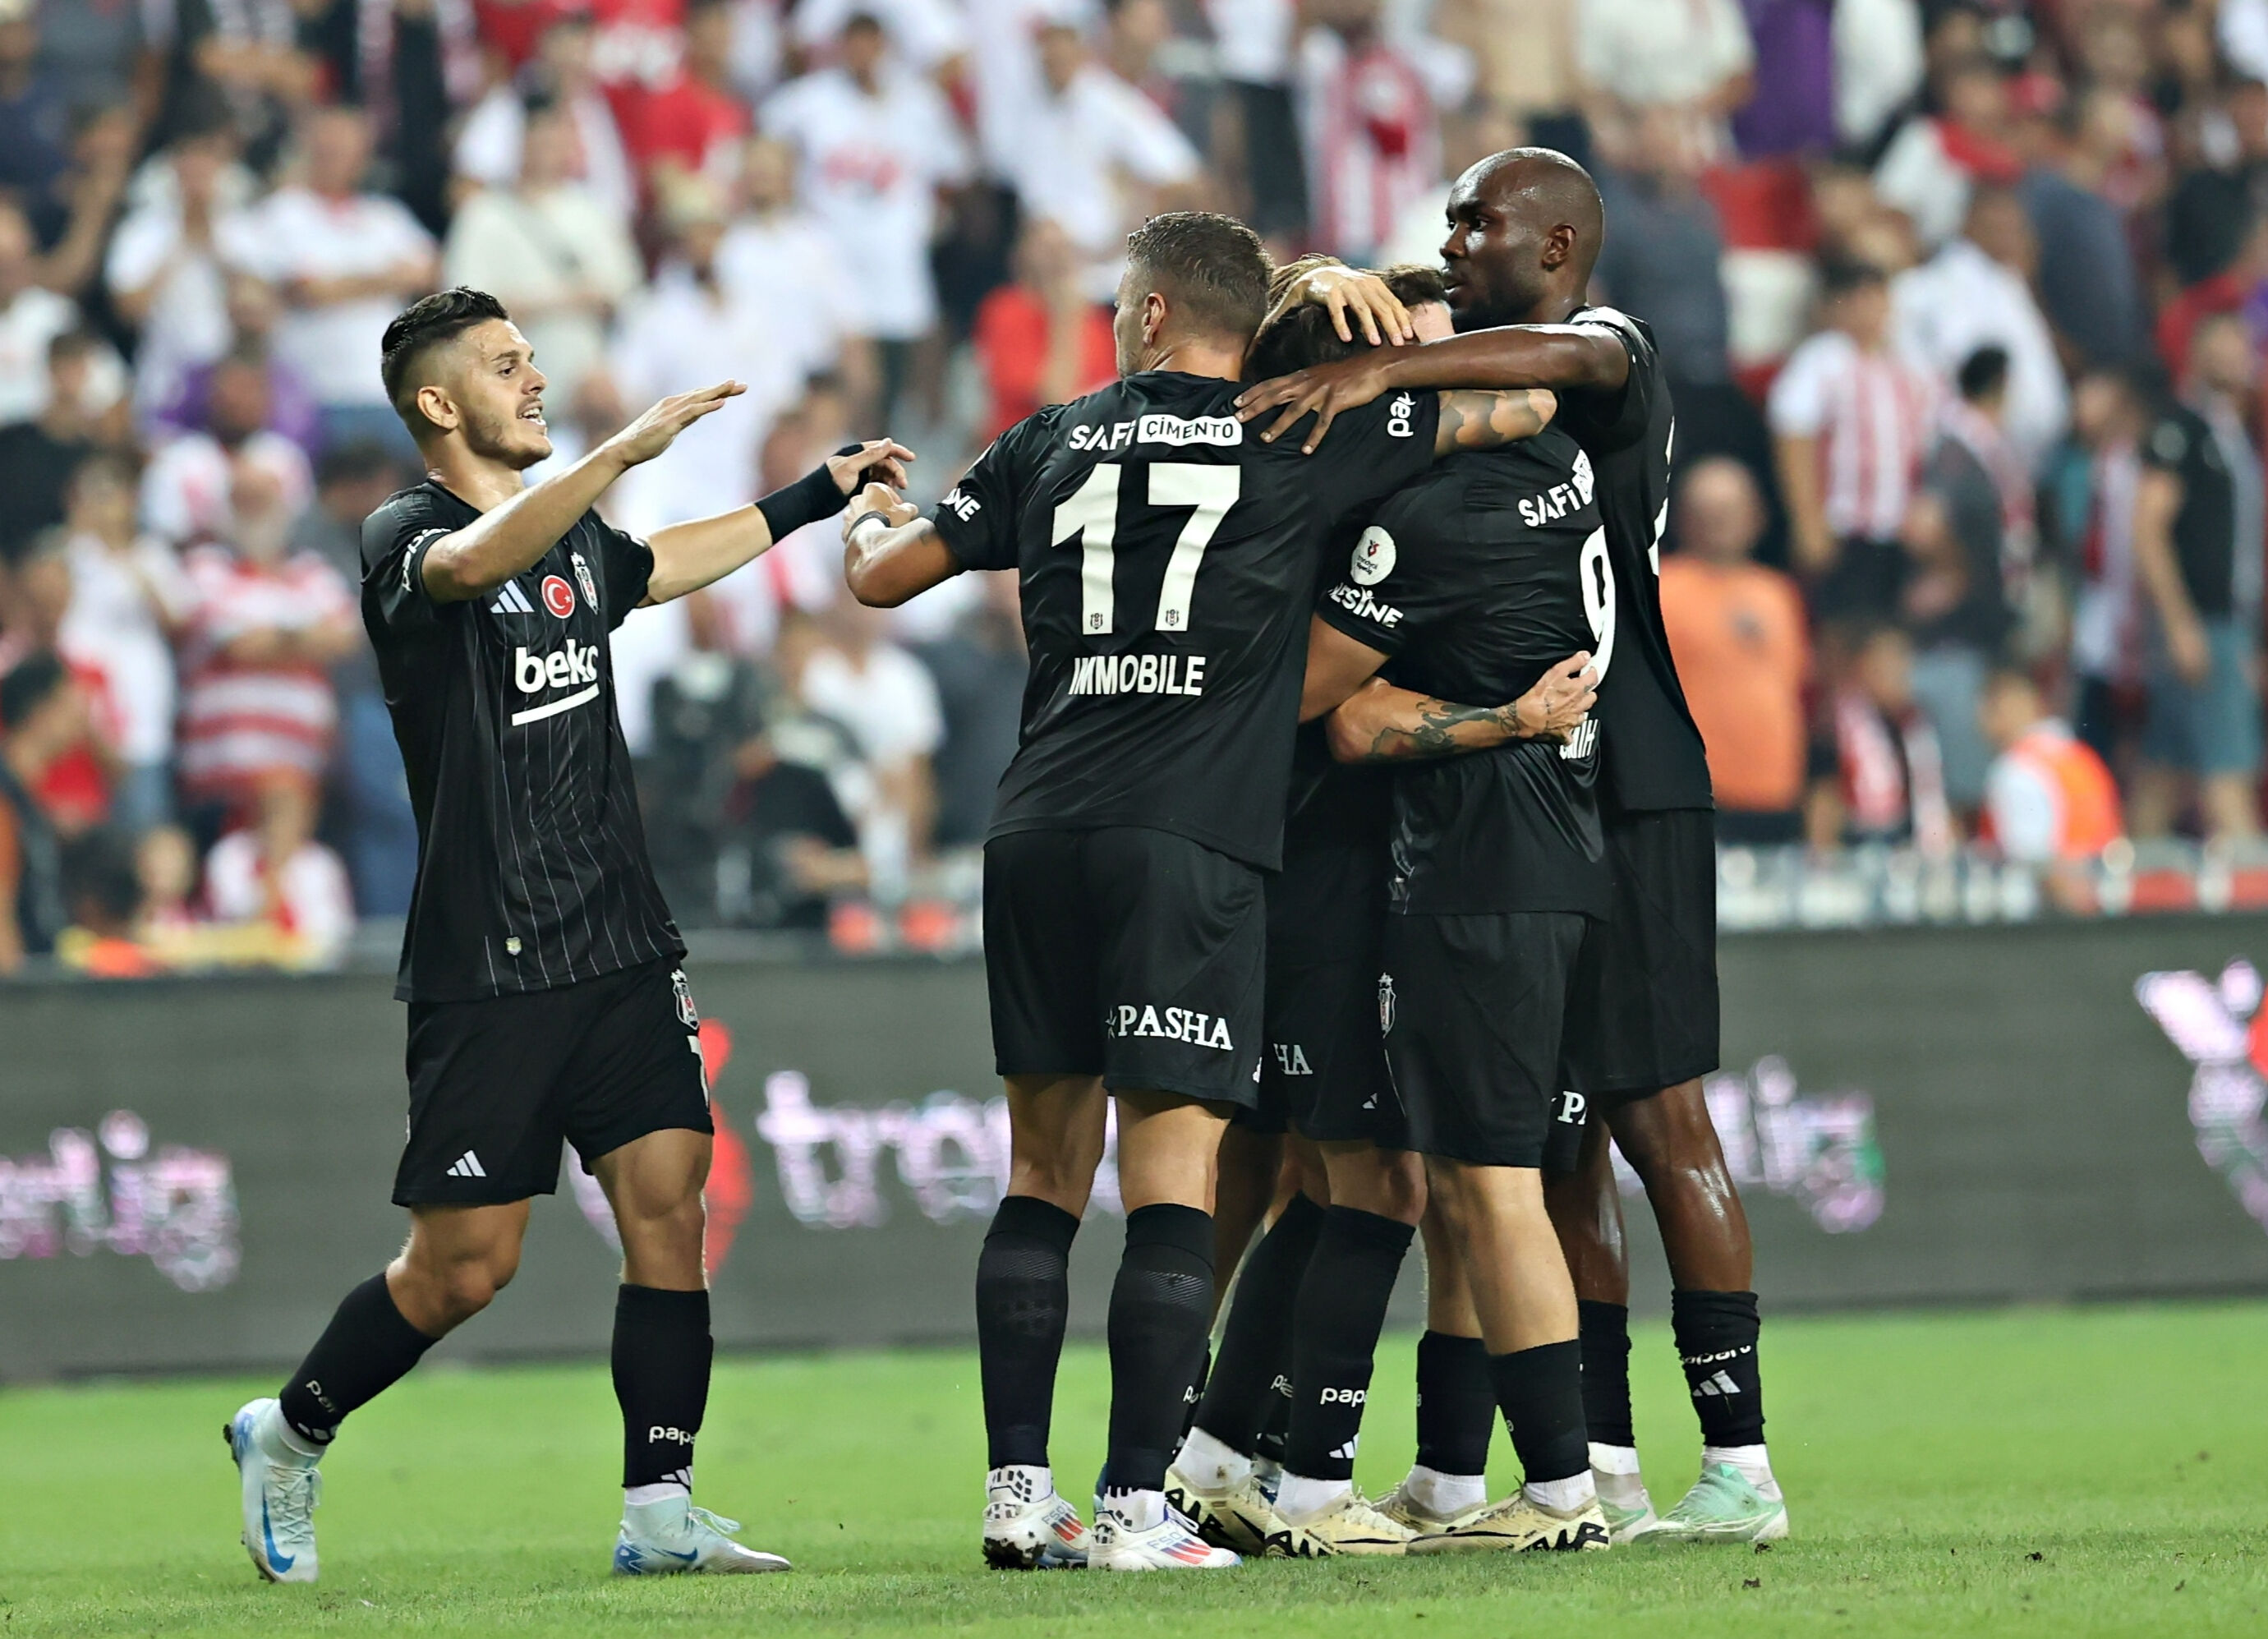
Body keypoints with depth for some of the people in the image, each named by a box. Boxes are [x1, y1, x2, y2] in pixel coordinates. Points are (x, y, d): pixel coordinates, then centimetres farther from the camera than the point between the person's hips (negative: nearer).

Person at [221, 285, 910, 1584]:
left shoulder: (575, 539, 15)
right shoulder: (405, 537, -8)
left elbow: (663, 563, 38)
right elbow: (478, 562, -33)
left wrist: (814, 498, 43)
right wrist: (623, 451, -43)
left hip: (622, 945, 7)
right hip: (487, 973, -7)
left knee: (669, 1202, -5)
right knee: (463, 1266, -4)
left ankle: (661, 1512, -2)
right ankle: (287, 1435, 19)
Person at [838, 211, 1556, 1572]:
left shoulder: (1057, 440, 12)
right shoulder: (1297, 441, 4)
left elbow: (882, 577, 19)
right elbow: (1522, 405, 8)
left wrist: (871, 518, 43)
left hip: (1039, 833, 4)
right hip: (1191, 846, -4)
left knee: (1045, 1172, 11)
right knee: (1176, 1178, -4)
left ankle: (1018, 1486, 8)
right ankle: (1138, 1505, -10)